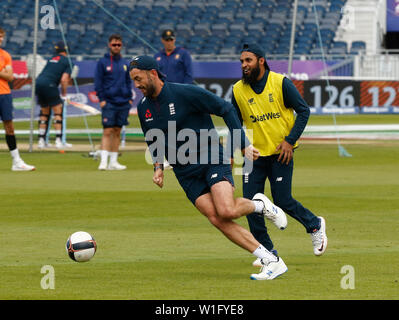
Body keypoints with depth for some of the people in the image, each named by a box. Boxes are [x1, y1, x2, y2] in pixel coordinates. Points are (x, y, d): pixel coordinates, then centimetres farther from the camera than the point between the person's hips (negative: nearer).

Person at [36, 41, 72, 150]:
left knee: (44, 112, 19)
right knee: (58, 111, 3)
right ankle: (59, 141, -4)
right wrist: (64, 95, 4)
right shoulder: (65, 61, 4)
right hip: (49, 85, -6)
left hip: (38, 83, 6)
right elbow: (63, 80, -7)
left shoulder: (51, 59, 24)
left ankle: (41, 140, 19)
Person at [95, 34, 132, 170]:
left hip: (123, 103, 4)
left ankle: (114, 161, 11)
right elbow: (98, 82, -2)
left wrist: (129, 98, 8)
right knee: (107, 131, -10)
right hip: (108, 103, -4)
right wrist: (101, 99, -9)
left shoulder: (125, 63, 13)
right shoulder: (103, 62, 0)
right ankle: (104, 161, -14)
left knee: (117, 132, 7)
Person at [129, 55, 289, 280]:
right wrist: (158, 166, 4)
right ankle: (271, 262, -11)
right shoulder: (144, 108, 6)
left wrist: (244, 144, -10)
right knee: (216, 219, -14)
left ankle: (261, 205, 8)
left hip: (213, 161, -5)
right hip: (186, 174, 5)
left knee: (226, 211, -27)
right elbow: (153, 141, 22)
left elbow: (225, 108, -7)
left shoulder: (186, 93, -13)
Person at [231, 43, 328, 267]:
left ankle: (315, 225, 24)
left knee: (283, 201, -5)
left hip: (280, 153, -3)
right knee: (251, 203, -5)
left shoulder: (281, 83, -7)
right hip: (254, 155, 3)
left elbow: (304, 111, -3)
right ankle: (266, 250, 10)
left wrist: (290, 140, -12)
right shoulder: (238, 90, 1)